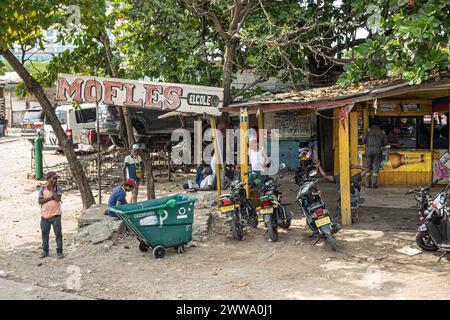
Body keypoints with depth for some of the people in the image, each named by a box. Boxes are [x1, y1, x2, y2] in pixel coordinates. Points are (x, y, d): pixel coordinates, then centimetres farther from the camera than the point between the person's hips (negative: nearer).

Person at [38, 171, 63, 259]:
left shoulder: (58, 188, -3)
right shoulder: (43, 189, 2)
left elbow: (57, 198, -18)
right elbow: (40, 201, -7)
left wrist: (52, 188, -15)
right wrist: (51, 197, -15)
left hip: (55, 215, -2)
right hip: (45, 215, 2)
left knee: (58, 233, -1)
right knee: (44, 233, 12)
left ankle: (59, 251, 8)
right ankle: (45, 251, 26)